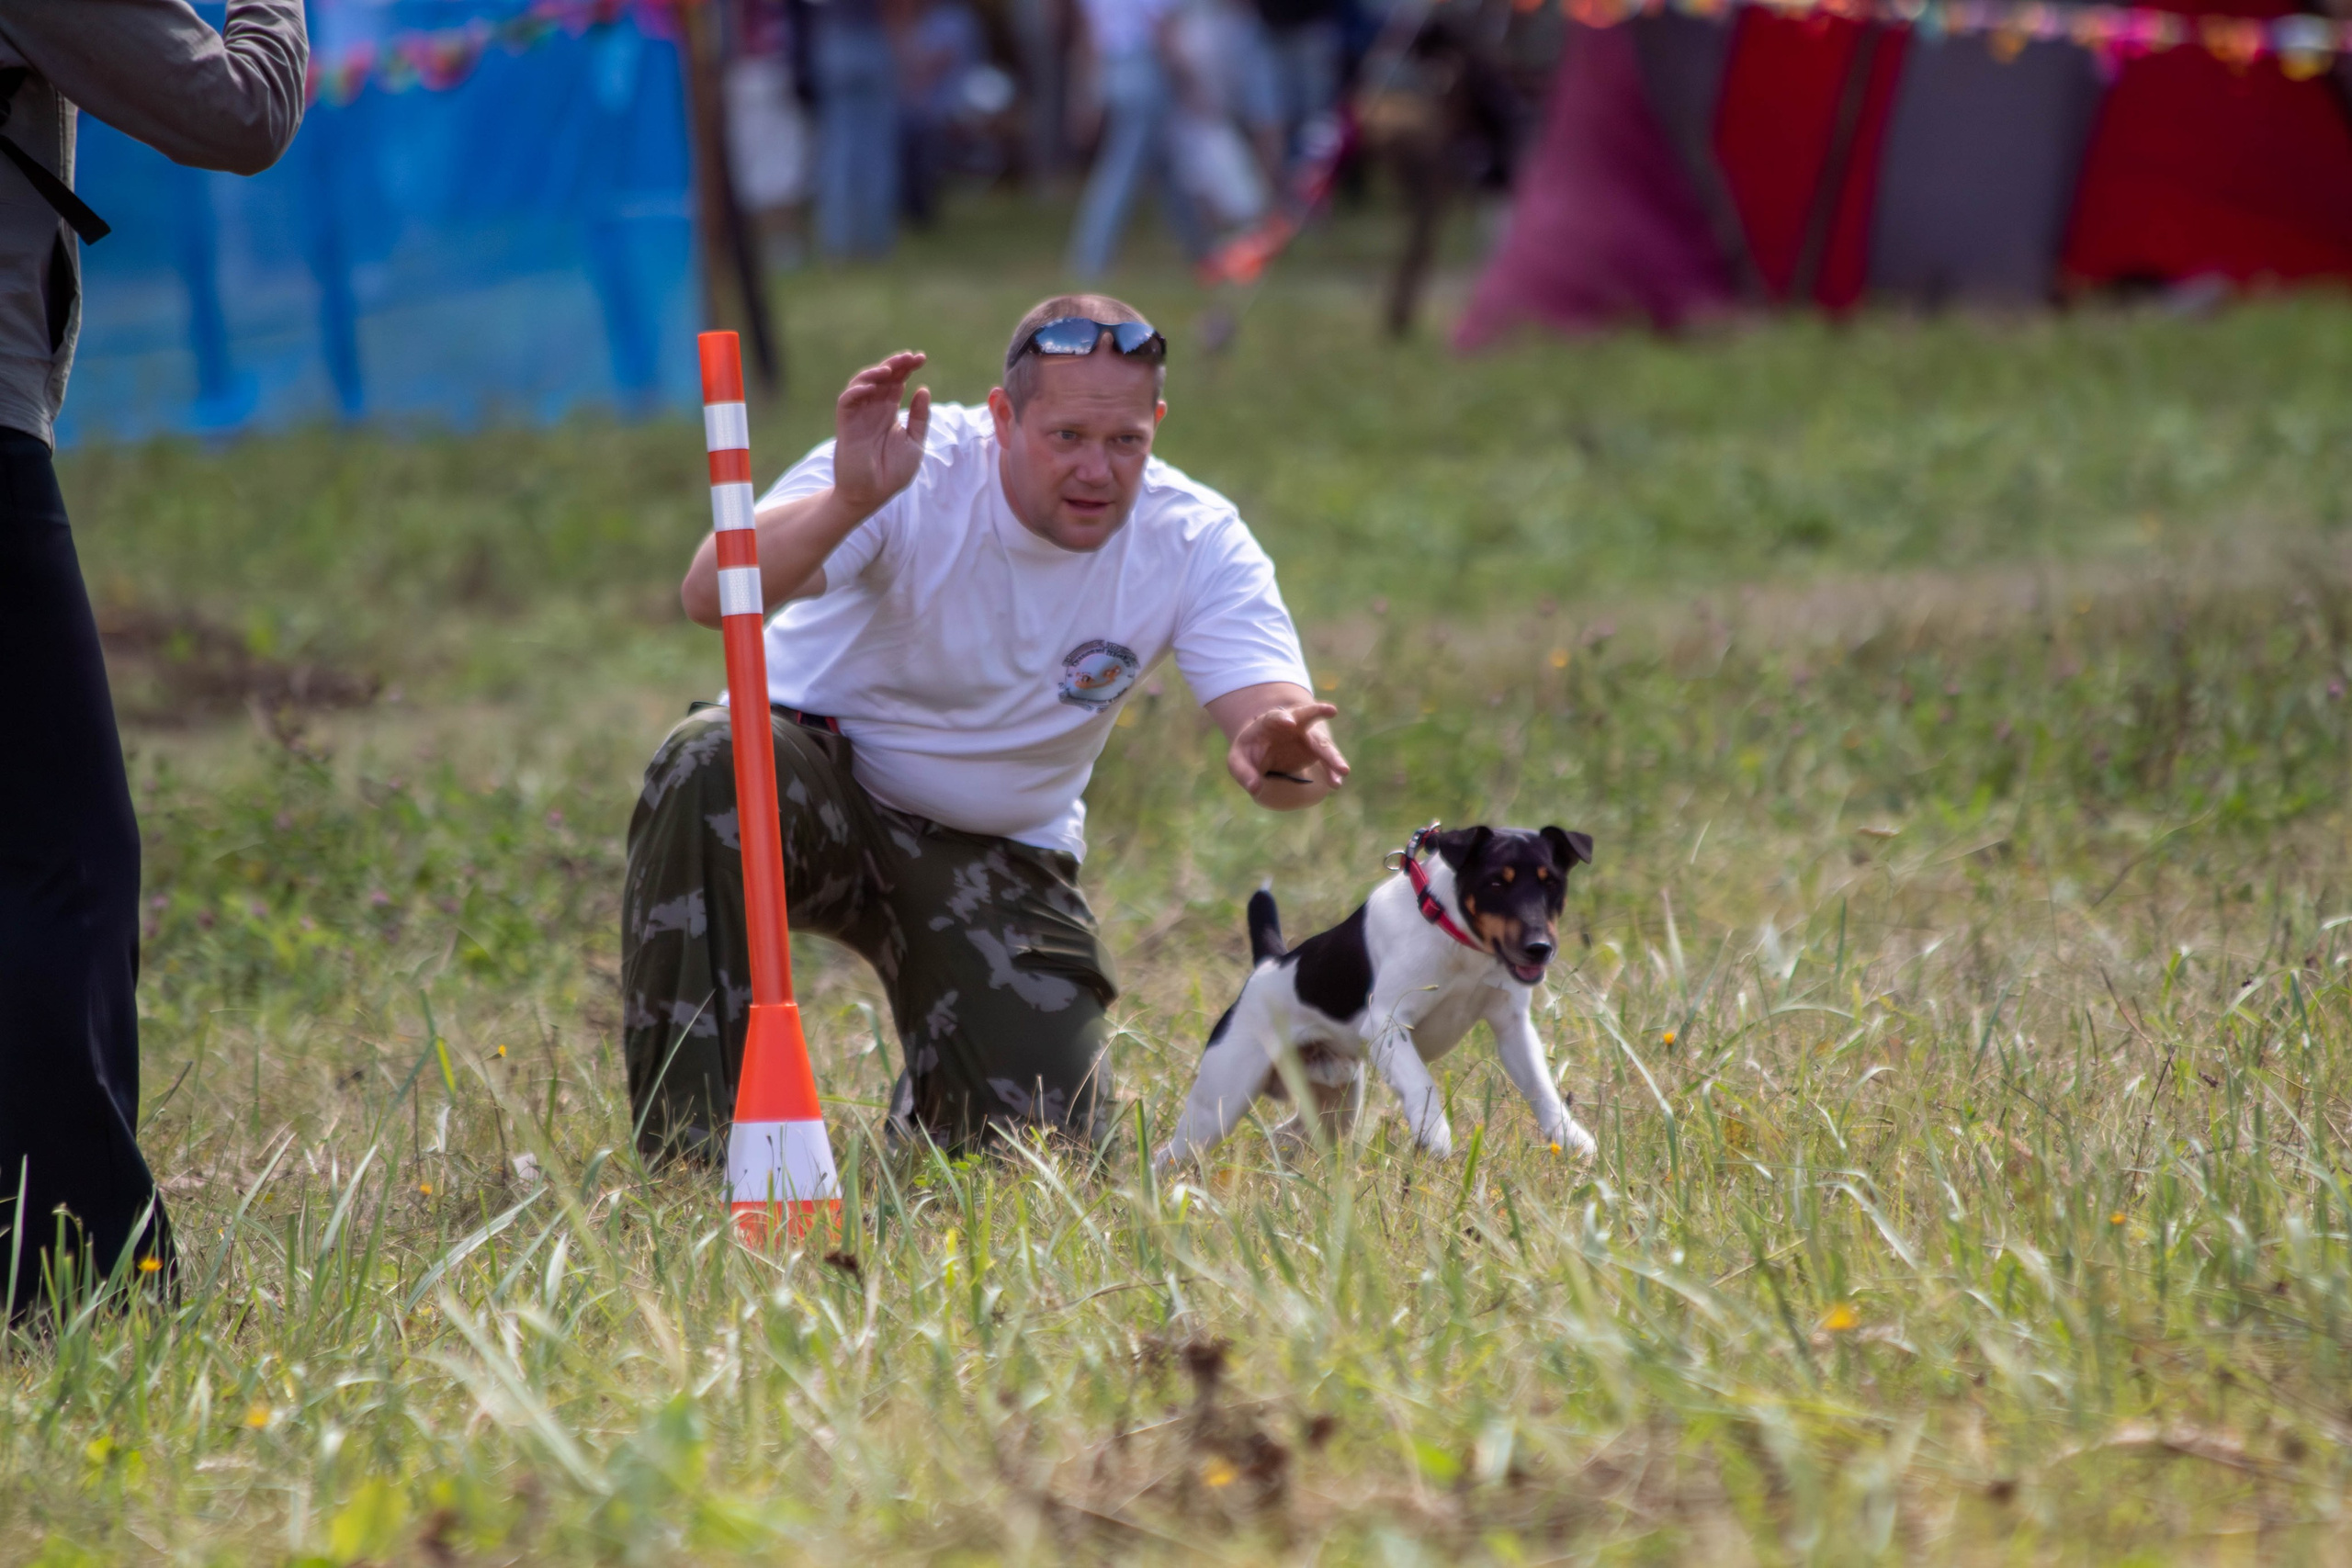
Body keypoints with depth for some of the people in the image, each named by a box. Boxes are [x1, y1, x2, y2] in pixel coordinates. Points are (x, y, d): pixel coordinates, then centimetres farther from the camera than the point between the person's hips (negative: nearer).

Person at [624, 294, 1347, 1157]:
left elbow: (1273, 710, -26)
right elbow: (712, 594, -39)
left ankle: (928, 1106, 32)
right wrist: (848, 502, -58)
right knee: (710, 768, -38)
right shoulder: (914, 471, -25)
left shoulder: (1195, 542, -14)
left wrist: (1283, 753, -52)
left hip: (996, 854, 3)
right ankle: (690, 1142, -28)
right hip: (815, 788, -3)